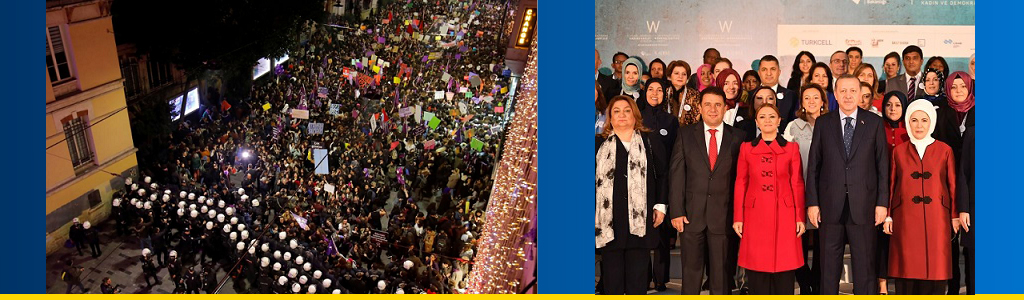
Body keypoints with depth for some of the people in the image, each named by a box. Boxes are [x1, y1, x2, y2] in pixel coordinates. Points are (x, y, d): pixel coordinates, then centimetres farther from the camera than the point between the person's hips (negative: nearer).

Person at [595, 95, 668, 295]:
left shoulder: (650, 141, 10)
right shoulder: (600, 143, 9)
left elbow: (662, 175, 9)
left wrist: (660, 205, 1)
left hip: (641, 219, 0)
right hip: (609, 219, 0)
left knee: (638, 277, 3)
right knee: (612, 275, 5)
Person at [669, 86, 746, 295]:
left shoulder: (736, 137, 5)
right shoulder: (686, 134, 4)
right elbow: (677, 175, 1)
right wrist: (676, 211, -6)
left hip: (722, 215, 0)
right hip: (692, 214, 0)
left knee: (721, 271, 6)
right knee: (691, 269, 7)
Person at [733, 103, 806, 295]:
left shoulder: (791, 148, 7)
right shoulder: (746, 148, 9)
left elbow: (797, 184, 5)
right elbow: (740, 184, 7)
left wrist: (800, 218, -1)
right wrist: (738, 218, 1)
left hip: (784, 214, 0)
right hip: (755, 215, 1)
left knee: (784, 270, 0)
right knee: (757, 269, 1)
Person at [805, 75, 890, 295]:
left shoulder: (874, 123, 5)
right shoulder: (823, 124, 6)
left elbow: (882, 165, 3)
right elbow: (813, 165, 5)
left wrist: (882, 202, -2)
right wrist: (812, 202, -1)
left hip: (863, 206, -1)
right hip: (830, 207, 1)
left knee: (864, 266, 5)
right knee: (829, 268, 7)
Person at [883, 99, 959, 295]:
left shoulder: (944, 150, 7)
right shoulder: (898, 151, 9)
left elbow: (953, 185, 7)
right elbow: (891, 185, 9)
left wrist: (955, 216, 1)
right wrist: (888, 215, 3)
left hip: (936, 219, 0)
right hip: (906, 219, 0)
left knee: (935, 269, -2)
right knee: (907, 269, 0)